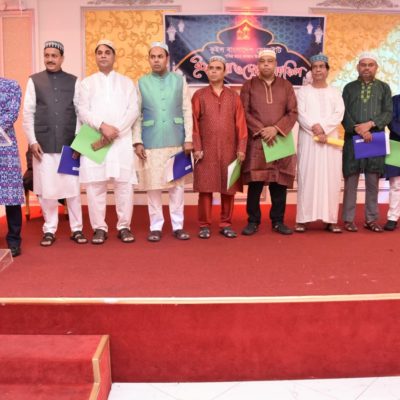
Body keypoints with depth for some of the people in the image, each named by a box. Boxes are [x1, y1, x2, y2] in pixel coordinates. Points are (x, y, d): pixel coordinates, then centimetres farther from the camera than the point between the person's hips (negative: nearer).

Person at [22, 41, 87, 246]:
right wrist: (32, 141, -4)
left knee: (73, 188, 3)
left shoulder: (73, 81, 7)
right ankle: (49, 229, 16)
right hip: (43, 144, 0)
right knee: (46, 189, 3)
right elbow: (28, 113, 4)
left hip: (69, 144, 0)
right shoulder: (34, 81, 6)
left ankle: (77, 229, 14)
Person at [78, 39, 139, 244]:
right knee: (95, 185, -3)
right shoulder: (87, 83, 14)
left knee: (124, 184, -3)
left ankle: (124, 227, 7)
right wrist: (102, 126, -15)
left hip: (122, 140, 0)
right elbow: (83, 111, 2)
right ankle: (99, 228, 6)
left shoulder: (126, 82, 15)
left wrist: (115, 130, -11)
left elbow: (133, 110, 3)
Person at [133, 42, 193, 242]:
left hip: (176, 142, 1)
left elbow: (187, 111, 5)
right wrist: (137, 141, -4)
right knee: (153, 185, 2)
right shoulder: (141, 83, 5)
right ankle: (155, 226, 13)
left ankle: (178, 225, 14)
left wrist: (188, 139, -2)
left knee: (177, 184, 4)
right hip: (151, 143, 0)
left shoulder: (180, 80, 7)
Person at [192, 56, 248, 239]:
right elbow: (194, 124, 0)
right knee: (205, 188, -1)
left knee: (229, 188, 4)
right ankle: (204, 225, 9)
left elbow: (241, 124, 5)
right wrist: (196, 148, -8)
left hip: (229, 150, 2)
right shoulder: (199, 95, 5)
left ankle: (226, 224, 16)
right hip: (206, 150, -1)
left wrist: (241, 148, -3)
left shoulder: (233, 96, 9)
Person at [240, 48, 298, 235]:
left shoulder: (286, 85, 10)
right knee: (254, 182, -2)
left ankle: (278, 221, 14)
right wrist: (261, 130, -13)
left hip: (280, 140, 2)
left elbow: (293, 112, 4)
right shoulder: (249, 85, 6)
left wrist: (276, 128, -12)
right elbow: (244, 113, 0)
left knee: (279, 182, 3)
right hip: (255, 141, -1)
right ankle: (253, 221, 8)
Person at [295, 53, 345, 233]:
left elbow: (339, 114, 0)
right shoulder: (303, 91, 9)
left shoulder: (335, 92, 14)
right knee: (307, 177, -5)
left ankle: (331, 219, 2)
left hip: (331, 139, 2)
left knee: (331, 178, -1)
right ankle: (303, 218, -3)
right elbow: (301, 115, -3)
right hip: (308, 139, -2)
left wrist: (323, 128, -15)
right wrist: (315, 128, -17)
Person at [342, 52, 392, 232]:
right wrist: (359, 129, -13)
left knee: (373, 181, 4)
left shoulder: (384, 87, 11)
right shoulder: (349, 88, 10)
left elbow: (388, 113, 2)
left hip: (376, 140, 1)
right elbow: (344, 114, 0)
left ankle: (371, 219, 13)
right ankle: (348, 218, 6)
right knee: (351, 180, -1)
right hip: (352, 139, -1)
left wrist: (370, 124, -14)